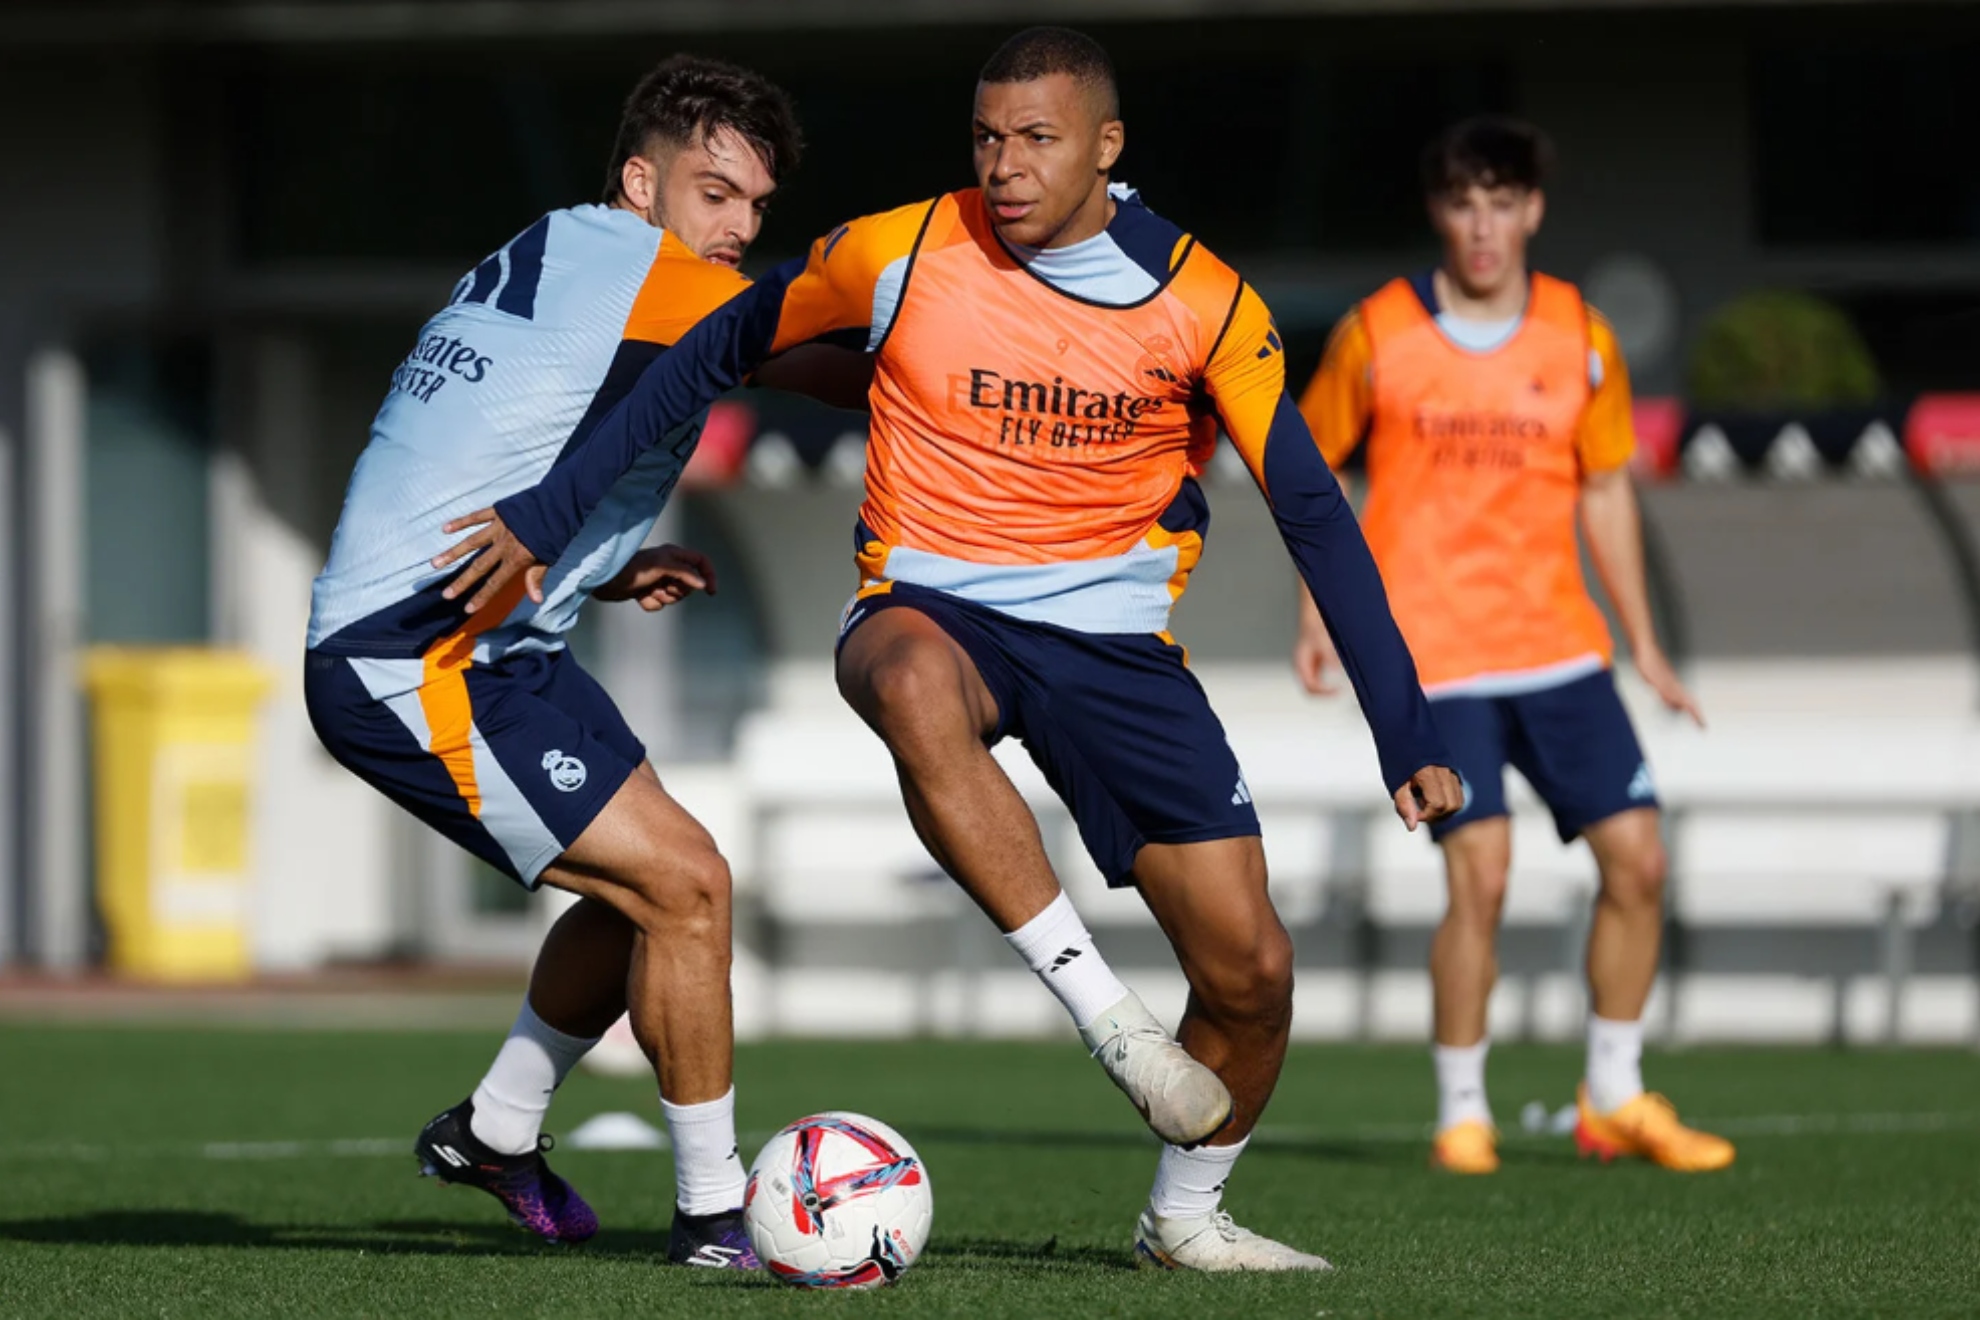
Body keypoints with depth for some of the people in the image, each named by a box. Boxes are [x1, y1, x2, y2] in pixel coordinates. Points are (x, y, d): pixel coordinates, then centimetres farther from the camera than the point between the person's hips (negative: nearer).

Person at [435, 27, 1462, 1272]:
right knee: (918, 685, -42)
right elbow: (709, 359, 3)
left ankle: (1186, 1216, 25)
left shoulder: (1203, 305, -8)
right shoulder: (900, 255, -10)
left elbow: (1315, 513, -5)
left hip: (1115, 642, 2)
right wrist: (547, 516, -1)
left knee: (1251, 968, -5)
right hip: (931, 608, -2)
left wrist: (1407, 731, -9)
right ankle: (1103, 1010, -36)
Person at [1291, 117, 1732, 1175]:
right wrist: (1317, 612, 0)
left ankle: (1616, 1098, 16)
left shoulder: (1579, 337, 3)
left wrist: (1642, 643, 11)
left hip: (1559, 643, 4)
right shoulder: (1376, 335, -4)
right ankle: (1461, 1114, -1)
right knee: (1480, 871, -16)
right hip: (1432, 650, -4)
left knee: (1636, 857, -1)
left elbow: (1605, 490, 13)